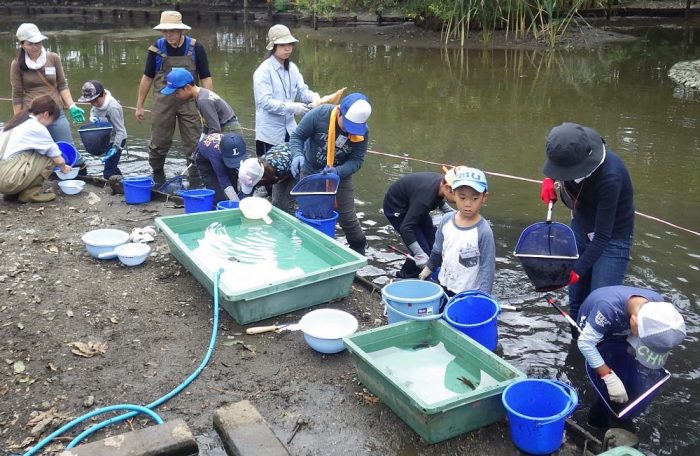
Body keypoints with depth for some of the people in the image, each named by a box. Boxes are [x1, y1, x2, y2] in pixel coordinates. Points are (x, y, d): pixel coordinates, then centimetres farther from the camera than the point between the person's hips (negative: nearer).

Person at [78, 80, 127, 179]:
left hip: (116, 141, -9)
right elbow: (93, 110, 17)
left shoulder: (112, 108, -29)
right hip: (106, 140, 9)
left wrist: (115, 148, -33)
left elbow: (120, 130, -26)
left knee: (108, 172, -13)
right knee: (111, 167, 21)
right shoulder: (98, 102, -5)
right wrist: (93, 117, -8)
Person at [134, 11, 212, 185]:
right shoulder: (157, 48, -3)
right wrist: (139, 105, 8)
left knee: (194, 143, 1)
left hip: (189, 102, -1)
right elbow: (147, 77, 6)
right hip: (163, 102, 1)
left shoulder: (195, 48, -6)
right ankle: (157, 172, 34)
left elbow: (205, 78, -3)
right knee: (159, 141, 11)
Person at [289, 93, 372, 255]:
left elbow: (356, 160, -18)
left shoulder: (362, 132, -22)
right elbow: (297, 136, -18)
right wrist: (297, 155, -38)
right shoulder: (319, 114, -27)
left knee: (347, 217, 4)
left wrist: (338, 171, -37)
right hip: (310, 172, 0)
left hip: (341, 176, 0)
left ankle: (359, 249, 28)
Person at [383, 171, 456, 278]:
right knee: (424, 249, -13)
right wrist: (420, 255, -42)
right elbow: (406, 227, -39)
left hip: (413, 206, 8)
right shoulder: (425, 197, -41)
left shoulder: (442, 182, -15)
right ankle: (403, 278, 7)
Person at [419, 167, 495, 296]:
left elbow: (488, 268, -18)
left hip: (468, 294, -5)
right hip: (443, 286, 6)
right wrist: (429, 268, 22)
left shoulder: (484, 231, -23)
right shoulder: (446, 220, -8)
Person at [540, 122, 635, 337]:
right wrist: (549, 179, -10)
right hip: (581, 227, 6)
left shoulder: (610, 177, -36)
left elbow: (602, 236, -31)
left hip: (612, 238, -6)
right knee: (576, 299, 11)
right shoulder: (569, 154, -18)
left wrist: (578, 270, -36)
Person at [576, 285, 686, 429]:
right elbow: (585, 342, -40)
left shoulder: (658, 306, -29)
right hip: (594, 331, -4)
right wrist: (609, 377, -43)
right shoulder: (609, 307, -47)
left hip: (621, 331, 5)